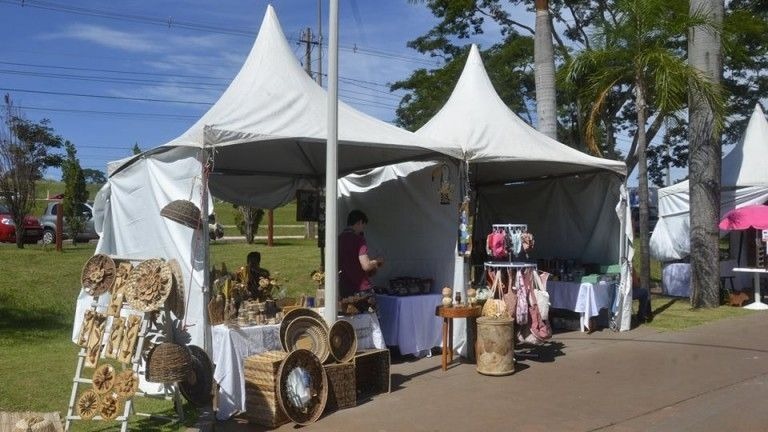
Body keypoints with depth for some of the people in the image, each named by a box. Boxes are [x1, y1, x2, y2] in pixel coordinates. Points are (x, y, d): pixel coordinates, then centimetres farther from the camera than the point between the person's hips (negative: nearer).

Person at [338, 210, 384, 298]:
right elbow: (366, 266, -20)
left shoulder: (339, 238, 7)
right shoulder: (358, 239, -13)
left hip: (343, 288, 7)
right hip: (361, 289, -6)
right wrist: (377, 261, 0)